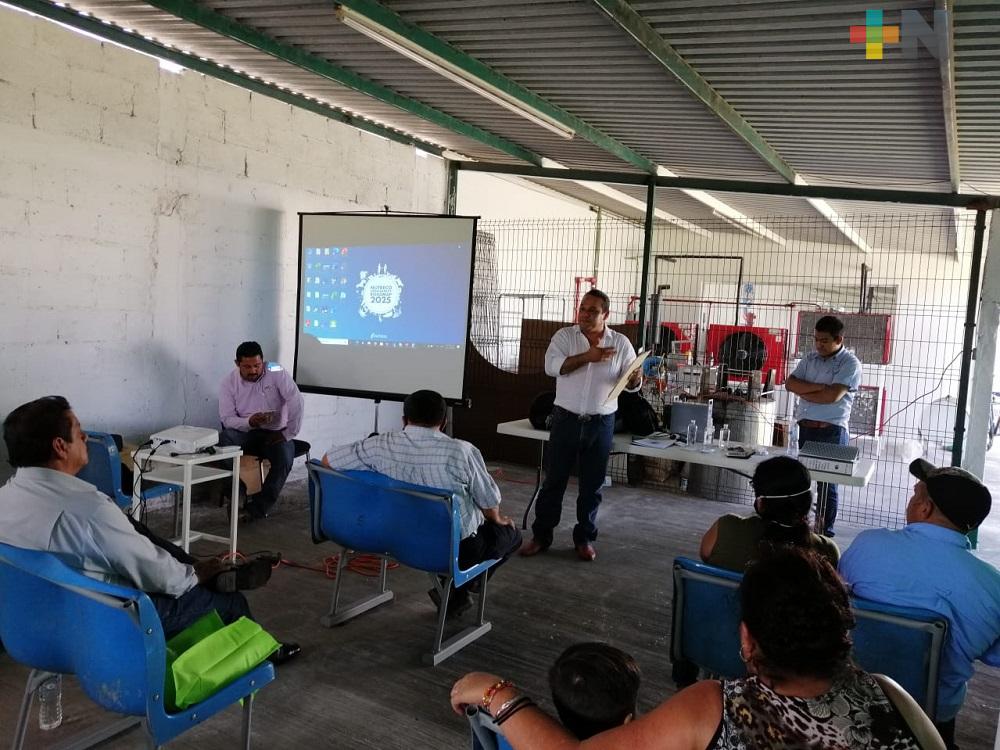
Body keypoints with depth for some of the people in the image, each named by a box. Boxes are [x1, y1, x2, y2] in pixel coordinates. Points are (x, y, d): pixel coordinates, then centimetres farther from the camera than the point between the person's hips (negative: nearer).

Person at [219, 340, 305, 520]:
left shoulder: (276, 372, -12)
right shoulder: (229, 383, -5)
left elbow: (296, 401, -17)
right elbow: (227, 418, -8)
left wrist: (288, 434, -18)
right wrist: (249, 422, -28)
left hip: (275, 434, -2)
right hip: (246, 433, 2)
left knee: (284, 458, -32)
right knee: (224, 440, -30)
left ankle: (259, 507, -16)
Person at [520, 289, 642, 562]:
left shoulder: (621, 343, 1)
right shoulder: (564, 336, -2)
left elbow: (630, 383, 2)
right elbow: (551, 366, -16)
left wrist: (636, 378, -21)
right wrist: (586, 357, -24)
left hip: (601, 424, 1)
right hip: (566, 419, -1)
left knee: (592, 484, 10)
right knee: (554, 480, 7)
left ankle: (585, 538, 24)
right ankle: (541, 536, 19)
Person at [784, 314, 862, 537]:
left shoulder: (850, 364, -6)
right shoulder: (810, 358, 12)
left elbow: (832, 396, -18)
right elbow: (790, 383, 0)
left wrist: (803, 391, -6)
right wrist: (819, 387, -12)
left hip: (832, 432, -5)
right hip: (804, 428, 5)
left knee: (827, 485, 4)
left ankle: (825, 532, 14)